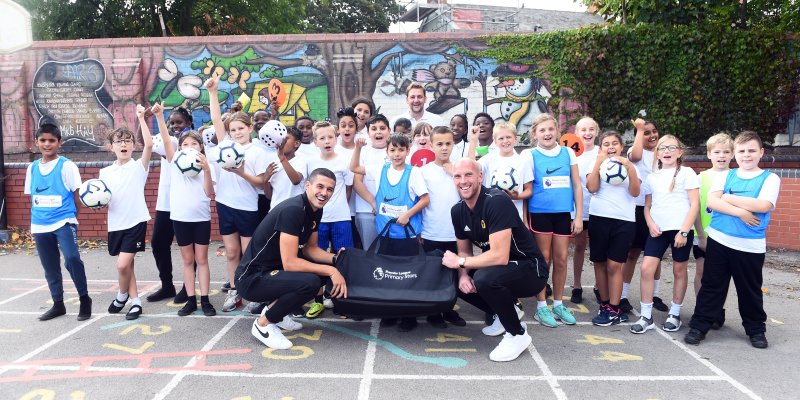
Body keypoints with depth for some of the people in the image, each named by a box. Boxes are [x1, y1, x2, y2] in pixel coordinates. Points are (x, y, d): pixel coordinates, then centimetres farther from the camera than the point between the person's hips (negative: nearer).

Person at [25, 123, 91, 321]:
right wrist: (33, 223, 15)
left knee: (72, 259, -23)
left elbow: (78, 194, -3)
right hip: (40, 226, 6)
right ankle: (58, 304, 27)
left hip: (64, 222, -5)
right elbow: (31, 197, 17)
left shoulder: (67, 166, -4)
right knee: (50, 268, 13)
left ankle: (84, 299, -7)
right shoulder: (32, 168, 10)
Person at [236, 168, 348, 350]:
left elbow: (310, 249, 12)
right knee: (310, 282, -29)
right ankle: (263, 324, -6)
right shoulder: (293, 210, -25)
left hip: (274, 269, 9)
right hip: (252, 277, -9)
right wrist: (330, 270, -23)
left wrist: (334, 259, -6)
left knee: (327, 269, 3)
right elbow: (290, 263, -28)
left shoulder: (316, 210, 3)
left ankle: (275, 310, 14)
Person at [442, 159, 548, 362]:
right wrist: (463, 274, -13)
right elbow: (464, 250, 9)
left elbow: (500, 256, -31)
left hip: (530, 270, -8)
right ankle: (507, 313, 17)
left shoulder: (497, 201, -26)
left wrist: (460, 262, -20)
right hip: (498, 268, 8)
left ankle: (517, 335, -8)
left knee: (484, 278, -33)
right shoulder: (457, 210, -2)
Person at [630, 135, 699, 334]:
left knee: (679, 271, 7)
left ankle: (675, 314, 22)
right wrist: (651, 224, -4)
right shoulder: (652, 177, 12)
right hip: (658, 230, 3)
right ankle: (646, 316, 0)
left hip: (681, 229, -3)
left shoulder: (687, 173, 0)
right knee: (647, 268, -8)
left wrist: (684, 231, -12)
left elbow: (695, 204, -5)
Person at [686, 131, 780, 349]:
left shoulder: (770, 178, 2)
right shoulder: (725, 176, 8)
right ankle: (699, 326, 13)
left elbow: (763, 206, -15)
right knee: (712, 286, 6)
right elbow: (711, 201, -7)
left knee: (750, 290, 11)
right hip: (719, 240, 1)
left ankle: (756, 329, 29)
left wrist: (728, 198, -9)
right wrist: (740, 212, -18)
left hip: (751, 246, -1)